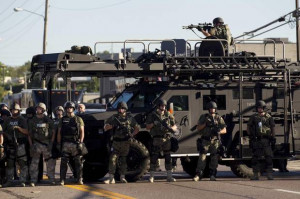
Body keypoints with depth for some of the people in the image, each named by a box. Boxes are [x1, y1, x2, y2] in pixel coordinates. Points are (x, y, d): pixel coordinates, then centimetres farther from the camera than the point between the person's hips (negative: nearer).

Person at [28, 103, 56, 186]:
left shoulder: (48, 120, 6)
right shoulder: (32, 121, 8)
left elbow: (53, 132, 8)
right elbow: (30, 133, 10)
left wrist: (51, 143, -1)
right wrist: (31, 144, 1)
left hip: (47, 143, 0)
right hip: (36, 144, 0)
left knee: (50, 162, 1)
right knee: (34, 163, -3)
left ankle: (52, 179, 9)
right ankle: (33, 180, -1)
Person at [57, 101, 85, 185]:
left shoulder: (78, 119, 8)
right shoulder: (62, 120, 13)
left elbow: (82, 131, 4)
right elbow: (59, 132, 12)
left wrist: (81, 142, -7)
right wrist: (58, 143, 3)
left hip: (76, 144, -1)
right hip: (65, 144, 1)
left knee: (78, 162, 0)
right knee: (64, 162, -2)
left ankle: (79, 179, 5)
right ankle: (62, 180, 0)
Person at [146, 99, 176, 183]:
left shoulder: (168, 115, 9)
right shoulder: (152, 115, 3)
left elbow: (174, 126, 13)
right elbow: (147, 127, 4)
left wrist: (170, 128, -10)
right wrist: (153, 124, -14)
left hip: (166, 139, 3)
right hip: (156, 139, -2)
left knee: (168, 157, 2)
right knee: (154, 157, -3)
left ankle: (169, 176, 6)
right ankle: (151, 176, 3)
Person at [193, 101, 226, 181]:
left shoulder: (219, 118, 9)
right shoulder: (203, 117, 8)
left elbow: (224, 130, 9)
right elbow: (198, 128, 5)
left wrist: (219, 132, -13)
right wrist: (205, 124, -12)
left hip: (215, 141, 1)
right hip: (205, 141, -1)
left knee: (214, 158, 1)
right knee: (202, 157, -8)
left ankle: (212, 175, 9)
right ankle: (198, 174, -9)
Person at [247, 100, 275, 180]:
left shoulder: (268, 117, 7)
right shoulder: (253, 117, 8)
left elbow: (273, 127, 10)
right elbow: (248, 127, 13)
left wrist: (273, 138, 2)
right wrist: (250, 136, 2)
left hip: (266, 140, -1)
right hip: (256, 140, 1)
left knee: (268, 157, -6)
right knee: (255, 158, 2)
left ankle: (269, 174, -1)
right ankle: (255, 174, 7)